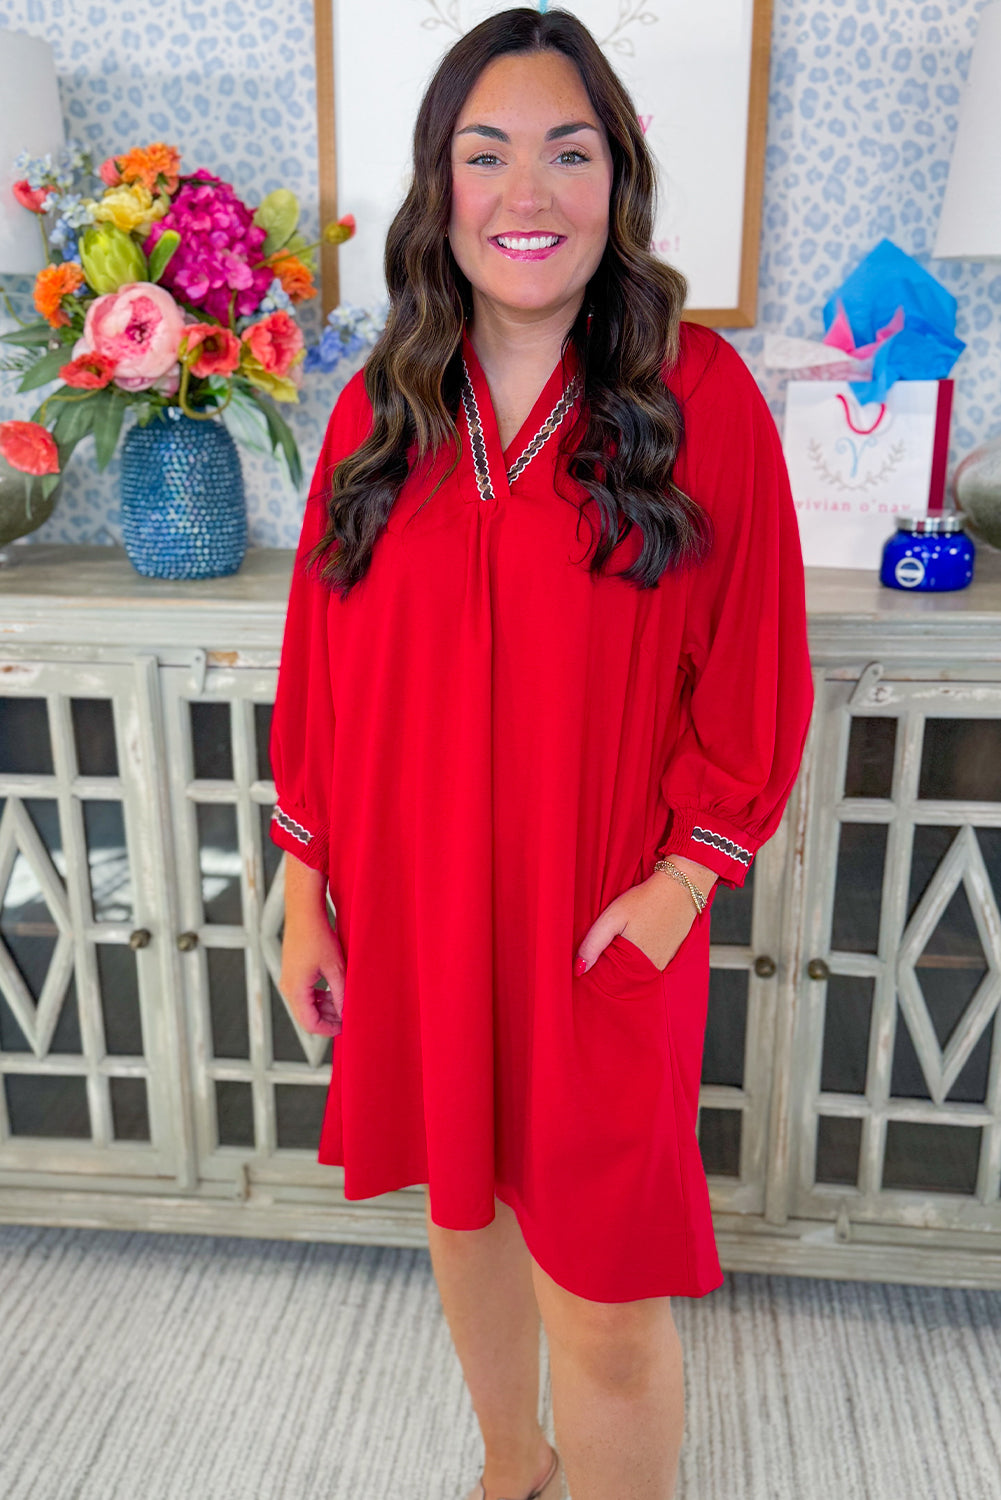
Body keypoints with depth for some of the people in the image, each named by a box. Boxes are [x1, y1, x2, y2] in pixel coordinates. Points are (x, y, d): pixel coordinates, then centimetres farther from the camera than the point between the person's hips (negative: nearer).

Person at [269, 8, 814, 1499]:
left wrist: (678, 881, -13)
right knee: (463, 1203, 23)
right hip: (411, 914, 4)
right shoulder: (379, 409, 1)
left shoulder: (699, 395, -8)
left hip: (604, 928, -4)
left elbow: (757, 672, -5)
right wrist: (306, 892, 3)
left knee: (606, 1304, 4)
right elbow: (318, 669, 4)